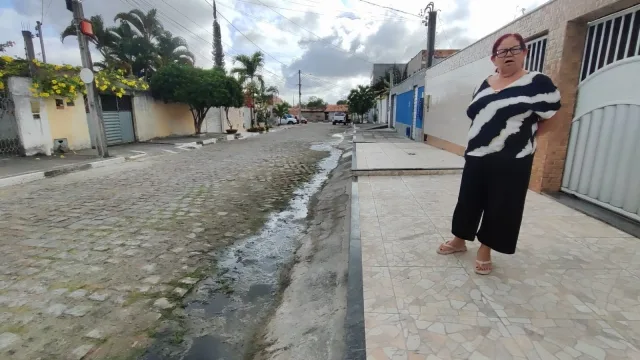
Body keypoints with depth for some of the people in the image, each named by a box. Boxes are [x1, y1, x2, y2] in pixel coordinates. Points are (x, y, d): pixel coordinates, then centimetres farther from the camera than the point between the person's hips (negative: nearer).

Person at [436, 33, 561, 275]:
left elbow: (553, 118, -4)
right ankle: (459, 241, 30)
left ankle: (485, 251, 23)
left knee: (500, 207, 5)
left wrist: (523, 135, 0)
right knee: (468, 200, 12)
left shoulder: (537, 83, -7)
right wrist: (479, 142, 10)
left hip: (511, 161, -5)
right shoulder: (485, 85, 10)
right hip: (476, 157, 5)